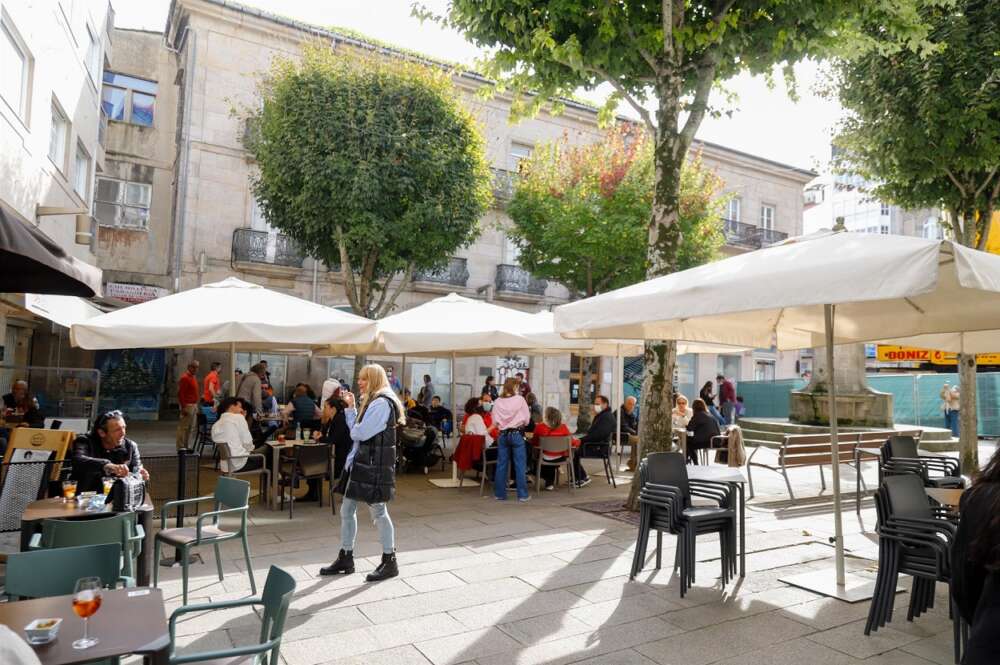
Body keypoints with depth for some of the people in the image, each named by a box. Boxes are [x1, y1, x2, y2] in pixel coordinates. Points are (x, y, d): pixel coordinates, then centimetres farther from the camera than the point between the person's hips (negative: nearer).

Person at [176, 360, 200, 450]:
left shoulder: (194, 377, 17)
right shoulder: (185, 377, -11)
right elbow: (180, 393, -18)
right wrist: (183, 407, -22)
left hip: (194, 405, 10)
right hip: (187, 406, -10)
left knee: (190, 428, 13)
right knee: (183, 427, -7)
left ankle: (185, 447, 19)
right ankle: (180, 448, -4)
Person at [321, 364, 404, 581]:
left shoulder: (382, 403, -16)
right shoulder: (371, 401, 16)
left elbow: (360, 432, -21)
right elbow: (356, 430, 11)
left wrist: (354, 429, 0)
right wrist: (350, 407, 6)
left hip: (375, 464, -10)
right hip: (360, 461, 10)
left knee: (378, 512, 1)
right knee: (347, 510, 13)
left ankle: (390, 562, 14)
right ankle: (345, 559, 26)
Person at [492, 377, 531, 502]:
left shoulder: (497, 402, 0)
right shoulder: (520, 399, -6)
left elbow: (494, 422, 3)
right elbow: (526, 419, -4)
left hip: (502, 434, 3)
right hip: (516, 434, -3)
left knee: (501, 464, 9)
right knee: (520, 464, 3)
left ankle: (500, 494, 14)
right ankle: (522, 495, 5)